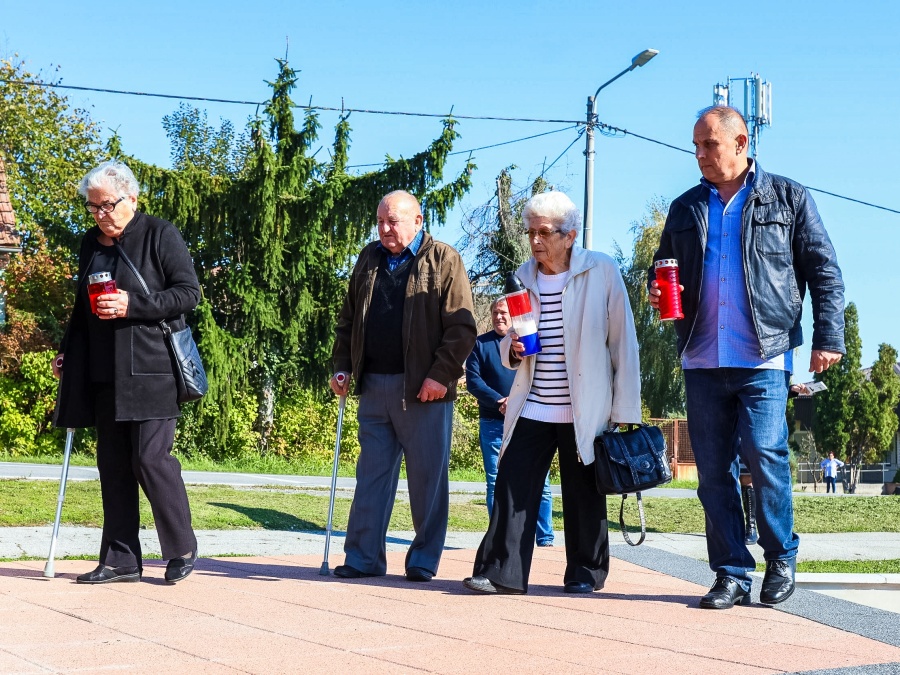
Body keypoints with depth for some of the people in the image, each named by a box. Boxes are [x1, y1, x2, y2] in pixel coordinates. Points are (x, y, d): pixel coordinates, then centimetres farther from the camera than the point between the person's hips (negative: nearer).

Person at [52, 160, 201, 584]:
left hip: (150, 369, -6)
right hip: (102, 372, 6)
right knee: (112, 463, 6)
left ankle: (183, 550, 5)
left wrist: (132, 305, -18)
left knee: (150, 458, -10)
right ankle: (121, 560, 12)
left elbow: (189, 292, -9)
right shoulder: (91, 242, 15)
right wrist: (66, 353, 18)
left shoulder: (160, 234, -4)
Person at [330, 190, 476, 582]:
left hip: (423, 389, -5)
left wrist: (442, 374, -15)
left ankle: (423, 560, 12)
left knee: (427, 477, 2)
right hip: (374, 387, 5)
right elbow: (348, 320, 21)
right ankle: (364, 558, 12)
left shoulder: (444, 261, -2)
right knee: (371, 475, 7)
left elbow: (462, 327, -7)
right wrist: (343, 366, 10)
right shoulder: (369, 259, 15)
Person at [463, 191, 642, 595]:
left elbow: (623, 344, -3)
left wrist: (625, 411, -7)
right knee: (512, 486, -5)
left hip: (585, 411, -4)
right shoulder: (524, 277, 10)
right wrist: (512, 348, -5)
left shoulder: (602, 272, -4)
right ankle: (502, 572, 0)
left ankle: (585, 573, 20)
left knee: (584, 494, 5)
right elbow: (509, 349, 20)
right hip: (532, 409, 4)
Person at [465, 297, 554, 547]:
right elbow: (472, 380, -1)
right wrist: (500, 401, -15)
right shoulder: (480, 344, 8)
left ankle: (545, 539, 3)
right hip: (493, 424, 0)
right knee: (495, 484, 3)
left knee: (540, 484, -3)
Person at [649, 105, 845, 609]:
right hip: (702, 360, 4)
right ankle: (732, 575, 10)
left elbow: (824, 272, 5)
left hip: (763, 358, -4)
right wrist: (658, 290, 1)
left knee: (764, 454, -12)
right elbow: (662, 267, 25)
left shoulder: (788, 199, 7)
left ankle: (782, 558, 9)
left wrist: (829, 337, -5)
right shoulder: (685, 209, 16)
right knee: (713, 469, 2)